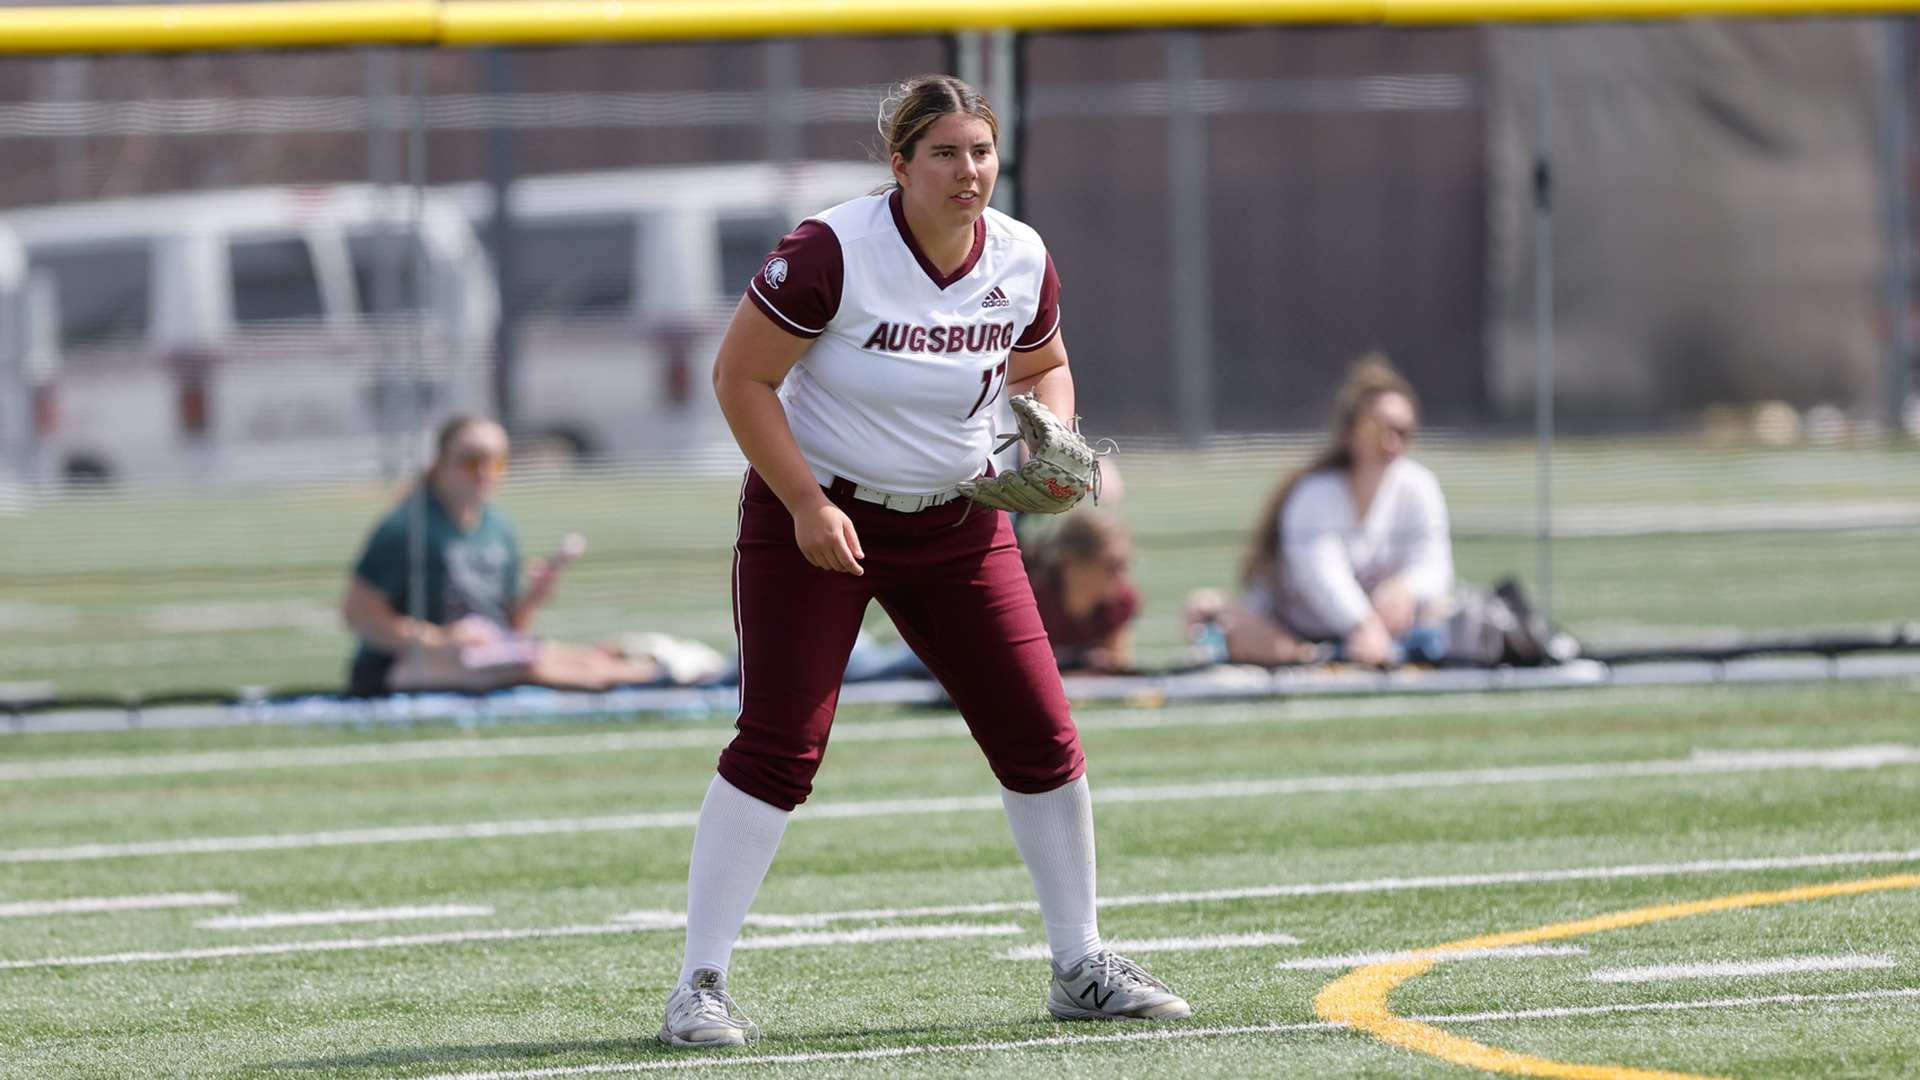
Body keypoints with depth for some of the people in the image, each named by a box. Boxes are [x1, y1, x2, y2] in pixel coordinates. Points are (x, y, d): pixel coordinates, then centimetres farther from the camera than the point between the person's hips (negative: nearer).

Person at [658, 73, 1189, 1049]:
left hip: (957, 522, 5)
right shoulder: (833, 252, -21)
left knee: (1041, 739, 2)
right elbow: (740, 377, -15)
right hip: (816, 513, -5)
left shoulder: (1021, 261, -4)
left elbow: (1043, 365, 16)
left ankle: (1080, 968, 18)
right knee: (779, 743, -13)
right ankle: (698, 985, -7)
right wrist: (808, 507, -20)